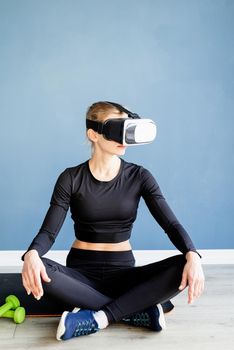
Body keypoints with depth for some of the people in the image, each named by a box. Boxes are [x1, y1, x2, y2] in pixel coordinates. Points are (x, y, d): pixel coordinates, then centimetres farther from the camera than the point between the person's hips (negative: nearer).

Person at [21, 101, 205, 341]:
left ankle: (98, 318, -26)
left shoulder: (139, 177, -2)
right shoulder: (71, 178, -5)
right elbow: (49, 231, -10)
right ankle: (139, 309, -24)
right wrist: (32, 254, -34)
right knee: (37, 271, -34)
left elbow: (170, 223, -9)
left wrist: (192, 255, -30)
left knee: (182, 268, -26)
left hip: (122, 271, 1)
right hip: (81, 272, 0)